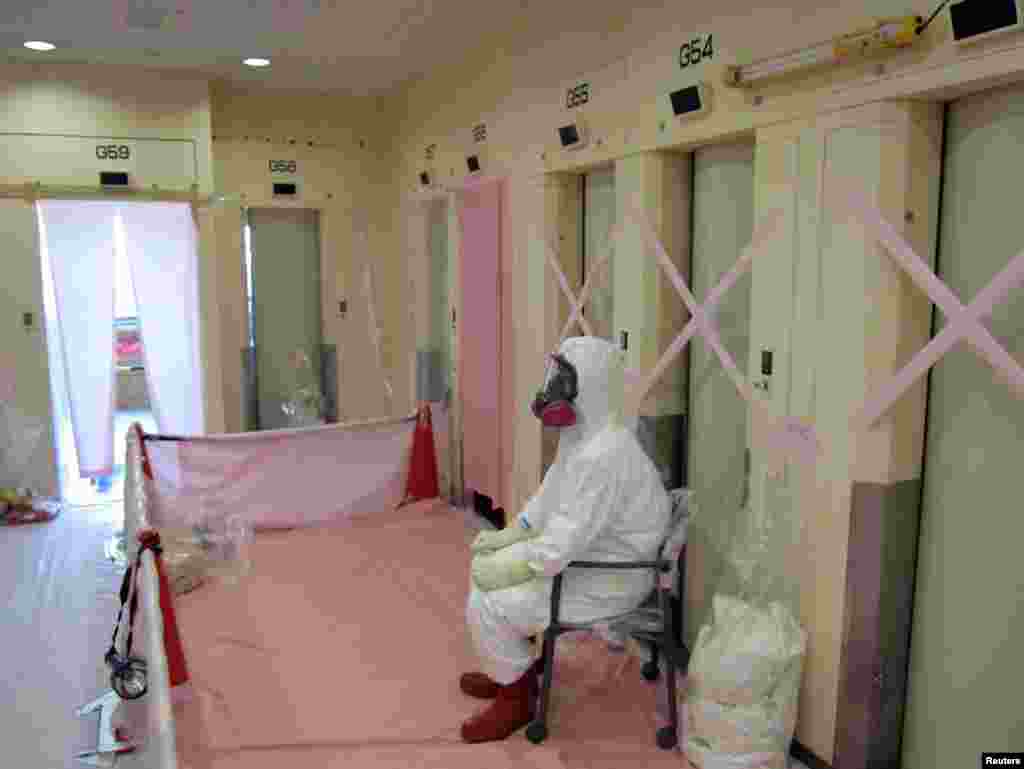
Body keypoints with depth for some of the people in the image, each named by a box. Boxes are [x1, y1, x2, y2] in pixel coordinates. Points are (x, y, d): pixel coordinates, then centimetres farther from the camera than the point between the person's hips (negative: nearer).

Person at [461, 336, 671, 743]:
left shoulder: (603, 456, -32)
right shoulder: (581, 434, 2)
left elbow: (564, 544, -31)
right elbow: (549, 497, 13)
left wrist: (509, 567, -18)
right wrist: (508, 535, 6)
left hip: (607, 579, -10)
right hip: (583, 556, 10)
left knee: (486, 606, -14)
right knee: (486, 564, 15)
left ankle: (516, 697, 10)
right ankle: (509, 669, 29)